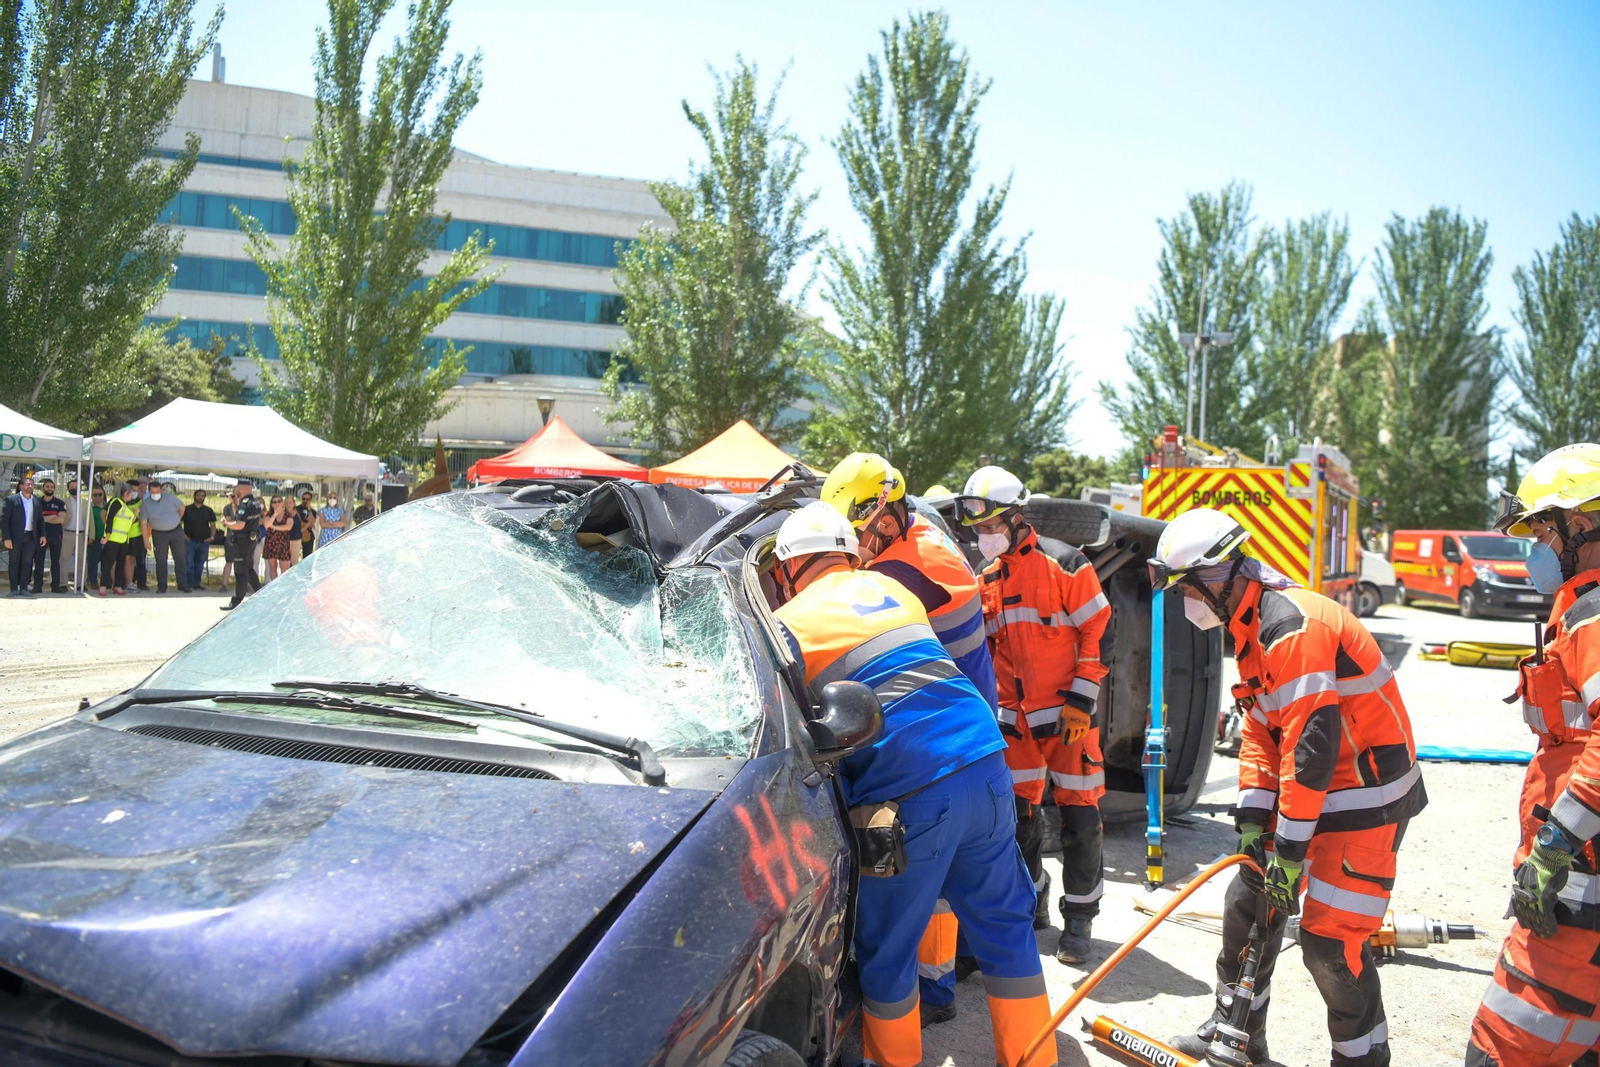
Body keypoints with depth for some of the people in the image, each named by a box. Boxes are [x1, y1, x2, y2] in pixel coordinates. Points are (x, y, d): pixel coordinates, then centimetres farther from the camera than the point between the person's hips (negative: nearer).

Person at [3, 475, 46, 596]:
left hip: (30, 537, 3)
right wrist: (7, 538, -12)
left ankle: (23, 588, 6)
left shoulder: (36, 502, 10)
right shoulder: (11, 500, -3)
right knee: (14, 562, 2)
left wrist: (42, 535, 6)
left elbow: (40, 520, 17)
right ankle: (14, 589, 7)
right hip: (16, 537, -3)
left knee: (27, 562, 2)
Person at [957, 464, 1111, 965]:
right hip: (1014, 717, 6)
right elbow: (983, 649, 18)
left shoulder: (1065, 565, -10)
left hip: (1067, 715, -5)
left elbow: (1098, 634, -10)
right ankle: (1033, 901, 28)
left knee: (1079, 814, 0)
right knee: (1018, 813, 10)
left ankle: (1078, 918, 13)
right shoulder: (987, 579, 9)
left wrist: (1080, 702, -13)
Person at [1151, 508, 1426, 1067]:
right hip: (1303, 788, 10)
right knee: (1250, 899, 13)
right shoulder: (1249, 626, 8)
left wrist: (1290, 848, -21)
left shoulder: (1292, 625, -25)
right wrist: (1252, 818, 2)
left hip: (1367, 795, -10)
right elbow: (1260, 728, 11)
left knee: (1330, 939, -8)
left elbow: (1312, 743, -27)